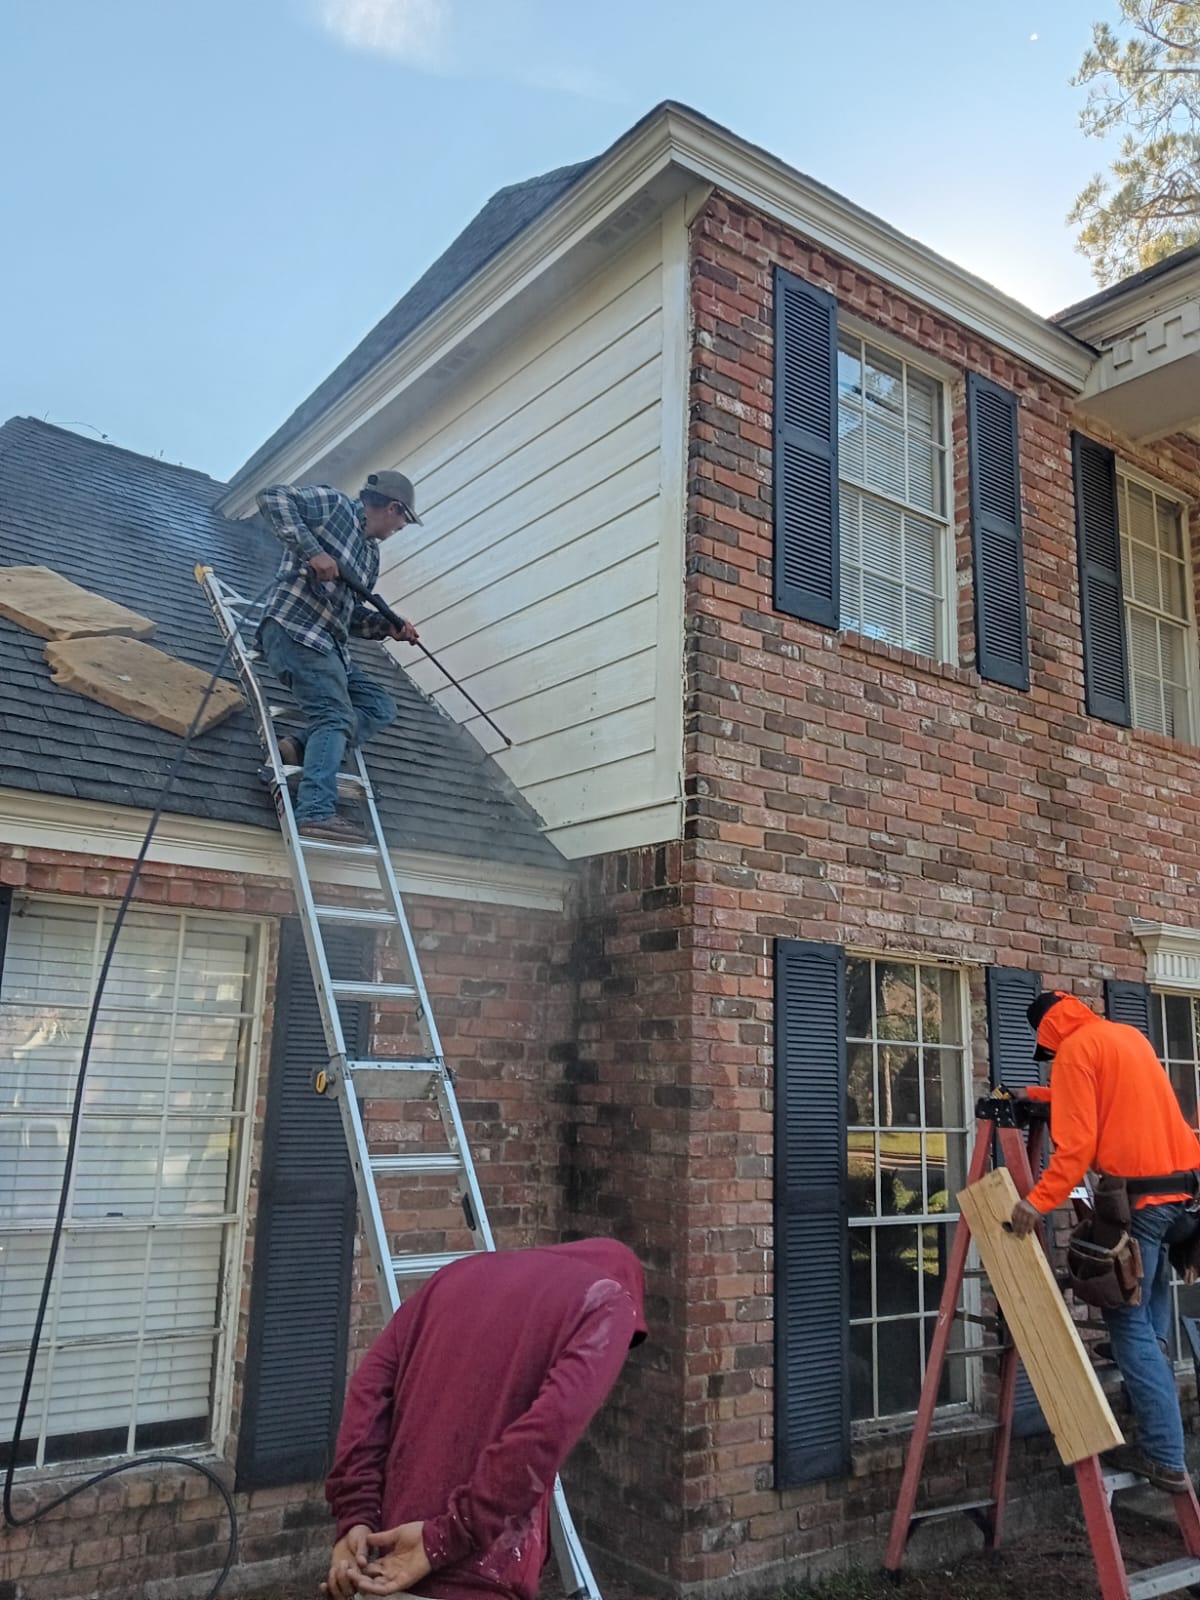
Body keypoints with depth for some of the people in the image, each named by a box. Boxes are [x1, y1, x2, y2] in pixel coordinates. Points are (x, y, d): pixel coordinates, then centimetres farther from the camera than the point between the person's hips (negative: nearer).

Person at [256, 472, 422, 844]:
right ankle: (316, 813, -32)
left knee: (381, 707, 3)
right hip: (294, 629, -9)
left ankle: (303, 748, -11)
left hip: (329, 644, 9)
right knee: (335, 716, -21)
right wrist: (313, 550, -21)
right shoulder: (333, 504, 1)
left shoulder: (371, 555, 24)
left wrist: (387, 627, 7)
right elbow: (272, 497, -13)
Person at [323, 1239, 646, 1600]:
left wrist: (356, 1514, 1)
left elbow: (369, 1389, 7)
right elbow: (548, 1430, -16)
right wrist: (444, 1541, -14)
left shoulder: (461, 1273, 17)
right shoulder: (607, 1300, 0)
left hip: (388, 1550, 6)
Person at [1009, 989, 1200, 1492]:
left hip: (1136, 1194, -9)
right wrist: (1038, 1095, 33)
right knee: (1150, 1303, 22)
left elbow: (1076, 1142, -15)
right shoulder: (1129, 1035, 18)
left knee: (1130, 1322, -3)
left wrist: (1039, 1201, -16)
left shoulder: (1075, 1048, -7)